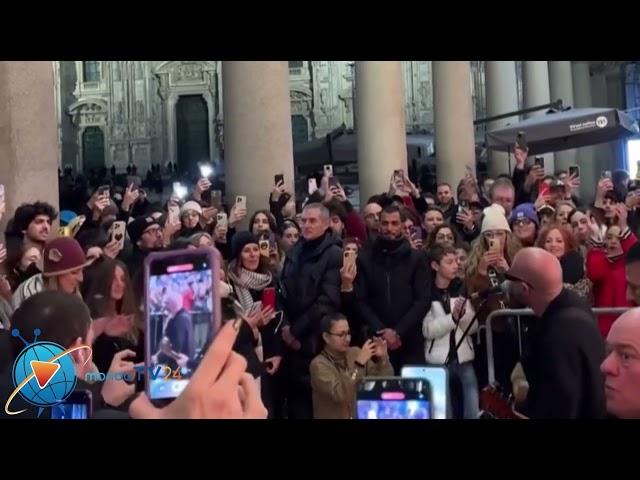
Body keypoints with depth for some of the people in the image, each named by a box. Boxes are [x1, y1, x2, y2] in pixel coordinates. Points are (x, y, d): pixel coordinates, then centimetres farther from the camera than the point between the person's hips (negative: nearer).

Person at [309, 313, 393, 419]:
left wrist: (383, 359, -13)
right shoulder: (318, 364, -9)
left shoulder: (355, 353, 2)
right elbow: (340, 395, -22)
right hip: (334, 417, -3)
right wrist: (359, 363, -24)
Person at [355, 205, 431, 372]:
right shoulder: (365, 258, 7)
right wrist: (381, 331, -10)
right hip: (377, 340, 1)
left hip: (409, 341, 0)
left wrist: (399, 332, -11)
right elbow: (361, 301, 2)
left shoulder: (417, 258, 5)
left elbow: (423, 300, -2)